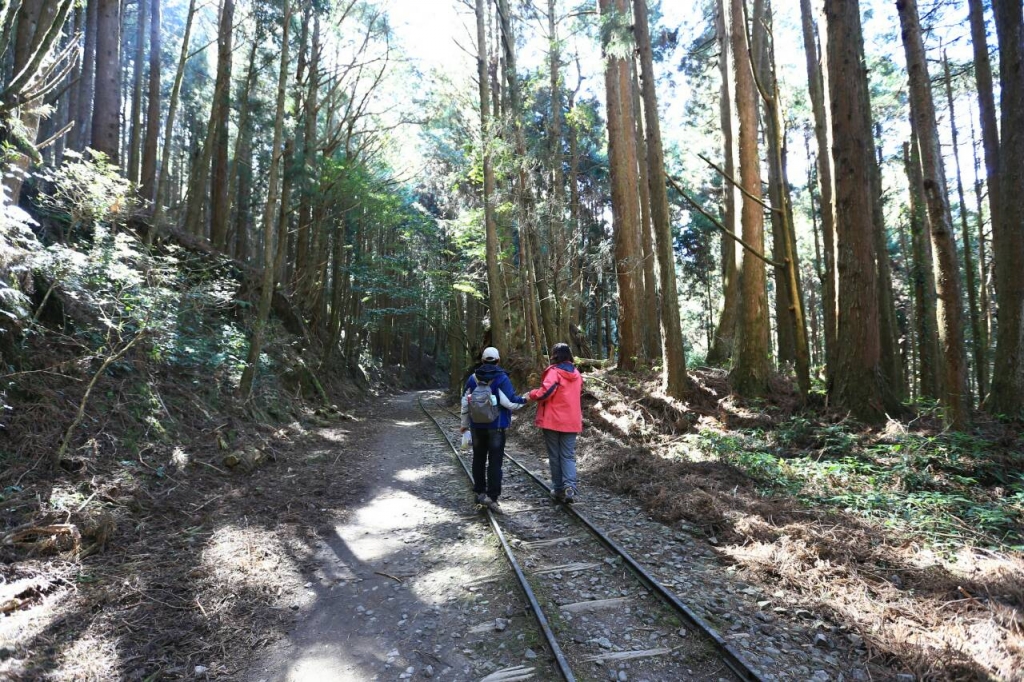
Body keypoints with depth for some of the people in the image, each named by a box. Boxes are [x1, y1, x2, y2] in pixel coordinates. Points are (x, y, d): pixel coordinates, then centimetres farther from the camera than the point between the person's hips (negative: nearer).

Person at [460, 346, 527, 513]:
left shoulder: (473, 378, 2)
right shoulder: (501, 378, -11)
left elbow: (465, 402, 6)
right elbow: (511, 402, -16)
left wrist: (465, 424, 17)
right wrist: (524, 400, 4)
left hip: (477, 426, 4)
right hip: (496, 426, -4)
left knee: (479, 459, 16)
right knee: (495, 461, 0)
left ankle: (480, 492, 25)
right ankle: (492, 497, -3)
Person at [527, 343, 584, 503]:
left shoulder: (554, 372, -13)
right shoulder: (576, 373, 9)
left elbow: (545, 393, -21)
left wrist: (532, 394, -4)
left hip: (553, 421, -4)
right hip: (571, 422, 5)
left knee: (555, 455, 8)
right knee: (568, 455, 7)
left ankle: (559, 489, 13)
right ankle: (570, 486, -13)